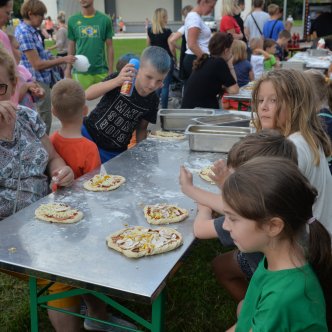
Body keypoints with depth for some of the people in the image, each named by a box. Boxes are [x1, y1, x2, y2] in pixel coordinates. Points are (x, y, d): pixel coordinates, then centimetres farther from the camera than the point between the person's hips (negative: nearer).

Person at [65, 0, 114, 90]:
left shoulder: (105, 19, 1)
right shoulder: (72, 20, 3)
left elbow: (109, 47, 4)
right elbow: (71, 47, 9)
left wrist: (111, 71, 0)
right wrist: (68, 69, 4)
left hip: (101, 71, 0)